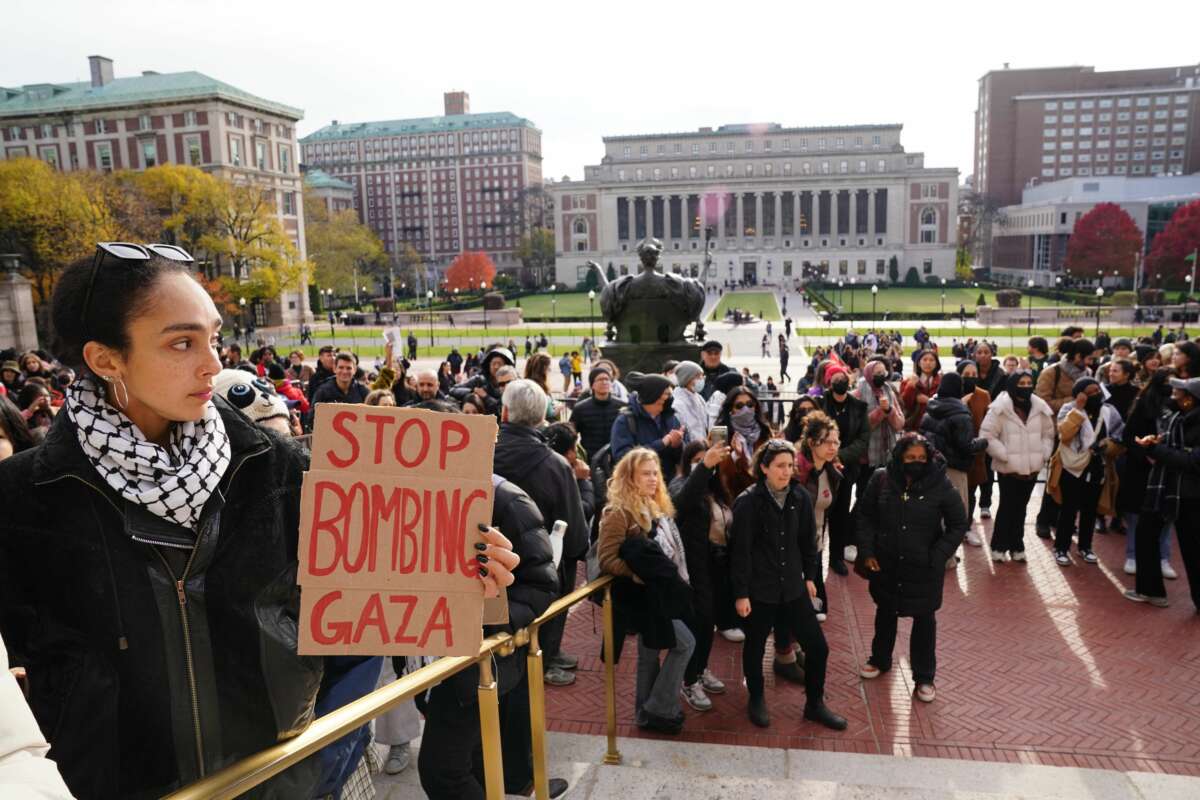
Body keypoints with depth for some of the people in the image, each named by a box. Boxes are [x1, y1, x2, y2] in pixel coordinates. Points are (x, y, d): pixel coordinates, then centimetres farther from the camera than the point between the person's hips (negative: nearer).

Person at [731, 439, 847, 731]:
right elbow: (740, 551, -13)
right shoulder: (748, 502, -15)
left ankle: (814, 704, 28)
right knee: (755, 647, 13)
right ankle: (757, 700, 38)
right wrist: (741, 593, -13)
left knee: (817, 646, 6)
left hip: (793, 587, 4)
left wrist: (809, 576, 12)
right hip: (758, 590, -4)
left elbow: (808, 541, 11)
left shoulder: (800, 498, -1)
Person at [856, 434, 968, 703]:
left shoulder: (940, 485, -16)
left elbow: (958, 525, -6)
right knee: (885, 612, 22)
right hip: (885, 563, 2)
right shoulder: (881, 479, -11)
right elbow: (866, 516, 1)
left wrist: (936, 558, -13)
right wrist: (867, 552, -6)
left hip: (923, 568, -2)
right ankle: (880, 660, 45)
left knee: (924, 619, 13)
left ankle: (924, 676, 31)